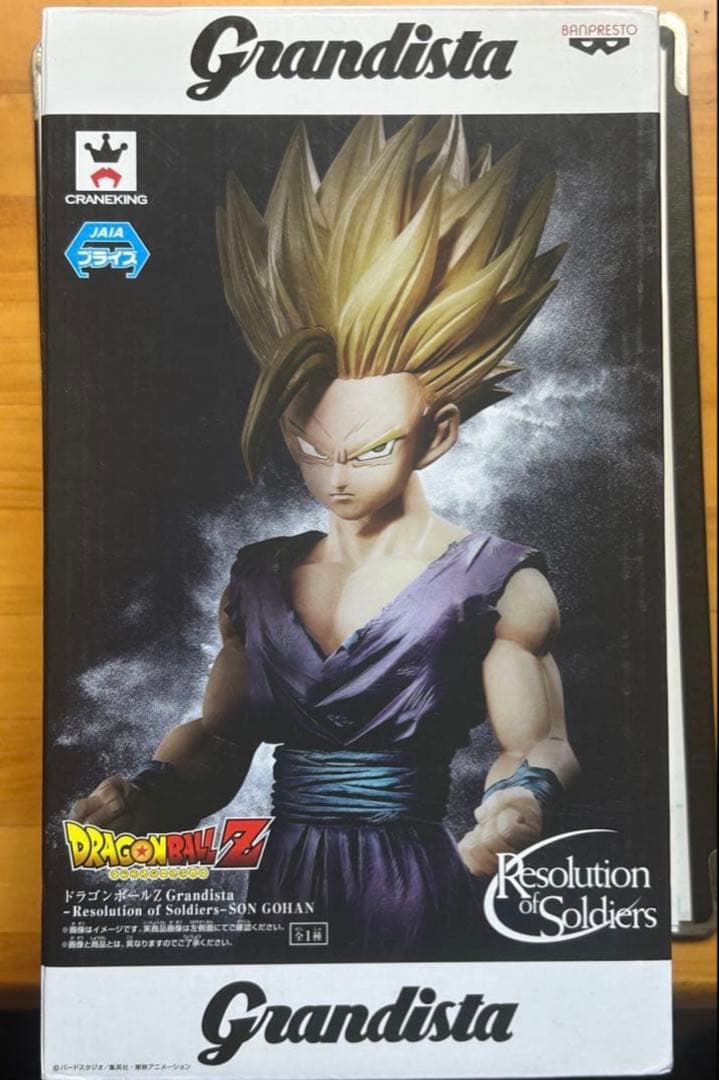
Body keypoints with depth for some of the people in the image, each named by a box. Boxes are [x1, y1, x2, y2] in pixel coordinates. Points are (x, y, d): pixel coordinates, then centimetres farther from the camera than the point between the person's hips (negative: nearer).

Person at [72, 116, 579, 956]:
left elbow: (539, 741, -4)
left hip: (410, 896, -3)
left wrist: (520, 798, -26)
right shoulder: (259, 579, 8)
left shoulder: (496, 583, -5)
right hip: (278, 886, 4)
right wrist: (149, 792, -7)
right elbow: (216, 736, 11)